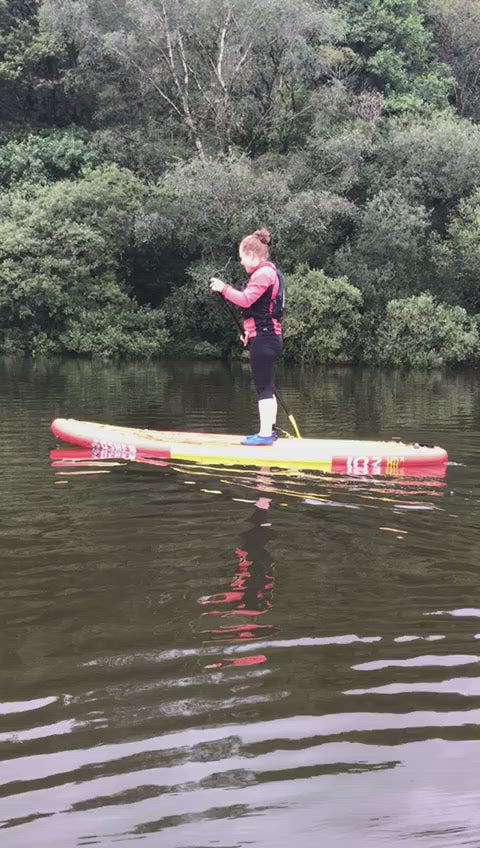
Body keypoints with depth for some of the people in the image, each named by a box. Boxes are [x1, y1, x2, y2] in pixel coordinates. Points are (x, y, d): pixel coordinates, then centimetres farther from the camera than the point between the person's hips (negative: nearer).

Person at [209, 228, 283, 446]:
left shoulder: (263, 273, -12)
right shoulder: (269, 272, 20)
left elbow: (246, 300, -23)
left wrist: (224, 288, -12)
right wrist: (250, 333, 21)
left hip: (263, 338, -10)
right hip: (268, 336, 10)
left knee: (263, 388, -8)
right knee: (267, 387, 14)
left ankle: (265, 434, -7)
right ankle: (269, 430, 20)